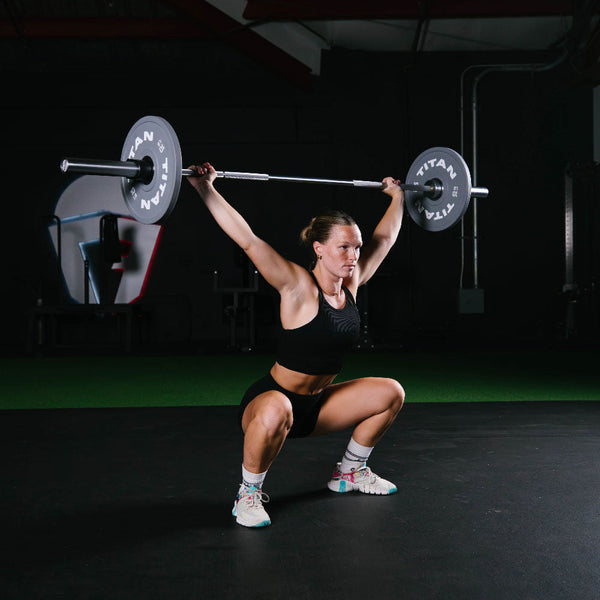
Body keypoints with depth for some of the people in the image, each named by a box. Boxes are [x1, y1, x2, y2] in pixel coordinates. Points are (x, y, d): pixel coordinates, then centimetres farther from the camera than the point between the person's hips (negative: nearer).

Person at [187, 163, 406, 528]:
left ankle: (350, 472, 24)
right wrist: (207, 189, -32)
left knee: (391, 393, 6)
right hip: (271, 400, -7)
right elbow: (248, 240, -29)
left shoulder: (352, 284, -2)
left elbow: (385, 237, 13)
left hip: (315, 405, 8)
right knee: (275, 413, -42)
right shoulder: (299, 287, -20)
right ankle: (249, 495, -15)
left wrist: (397, 197, 23)